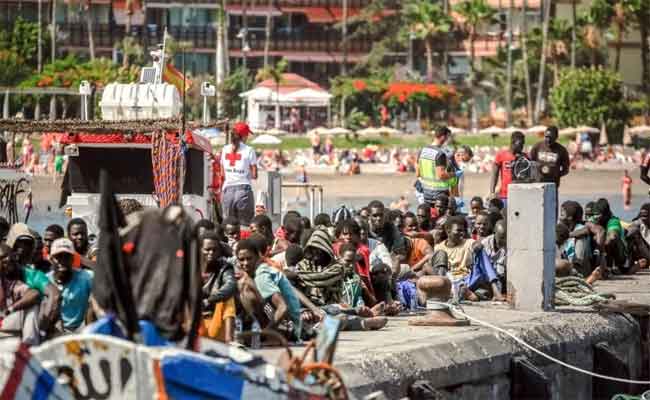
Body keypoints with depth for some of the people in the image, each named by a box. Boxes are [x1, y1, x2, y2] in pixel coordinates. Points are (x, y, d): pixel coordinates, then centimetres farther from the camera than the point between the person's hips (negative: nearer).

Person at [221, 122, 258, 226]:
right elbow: (254, 175, -5)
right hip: (243, 189, -4)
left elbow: (222, 174, 11)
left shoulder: (225, 150, 7)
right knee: (245, 225, 0)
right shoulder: (249, 150, -5)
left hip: (227, 189, 4)